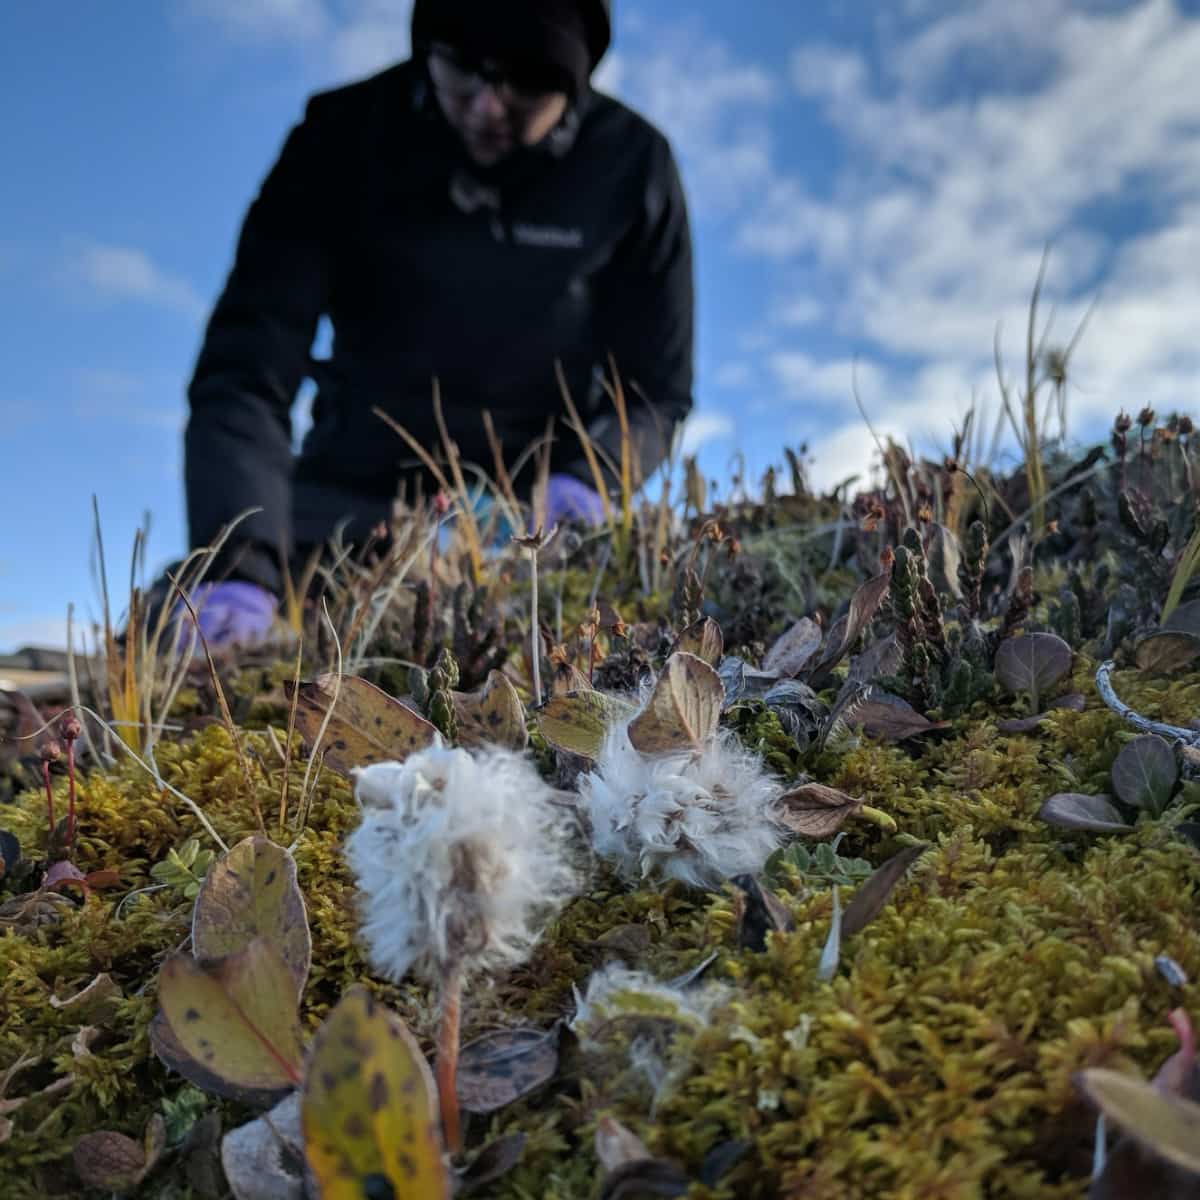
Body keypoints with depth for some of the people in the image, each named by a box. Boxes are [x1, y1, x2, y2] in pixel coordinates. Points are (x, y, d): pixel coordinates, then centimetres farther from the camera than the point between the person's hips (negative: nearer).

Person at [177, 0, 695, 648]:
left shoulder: (630, 164, -10)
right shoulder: (344, 136, -12)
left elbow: (653, 383, -2)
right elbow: (248, 365, -20)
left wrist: (586, 478, -23)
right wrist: (240, 564, -36)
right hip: (350, 495, 1)